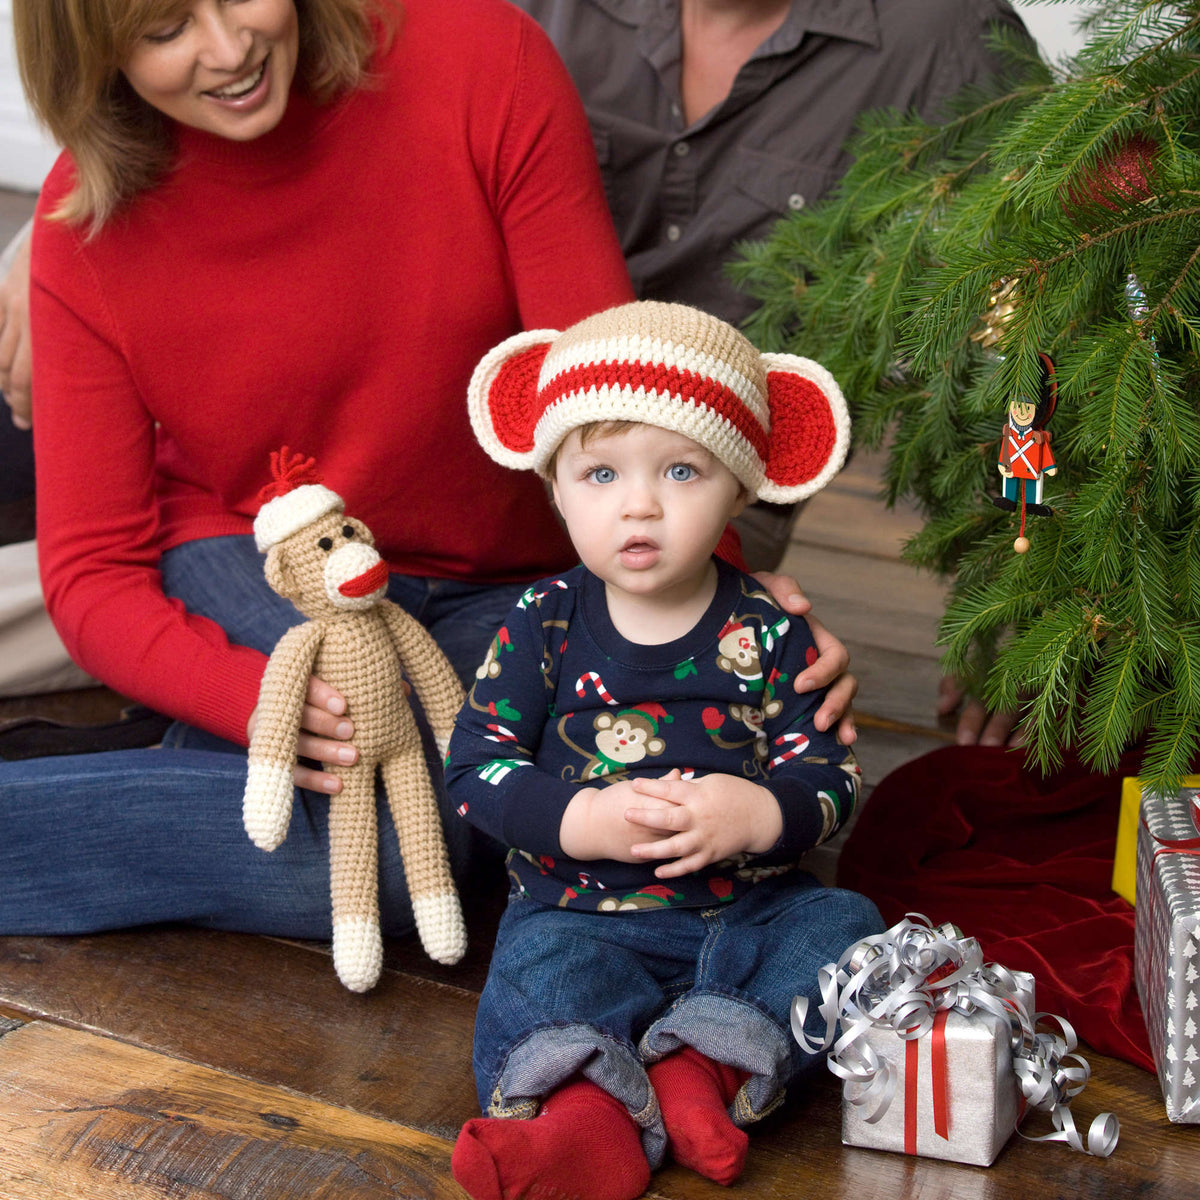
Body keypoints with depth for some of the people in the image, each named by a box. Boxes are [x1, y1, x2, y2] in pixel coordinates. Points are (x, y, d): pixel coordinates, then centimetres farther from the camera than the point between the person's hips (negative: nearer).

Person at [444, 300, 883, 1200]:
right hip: (583, 911, -2)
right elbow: (475, 764, -6)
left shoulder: (768, 635, 0)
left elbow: (831, 774, -2)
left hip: (746, 905, 2)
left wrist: (758, 814, -24)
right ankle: (585, 1106, -51)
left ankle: (703, 1065, -36)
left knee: (843, 928, -21)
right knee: (542, 969, -29)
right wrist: (584, 819, -22)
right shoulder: (544, 626, -2)